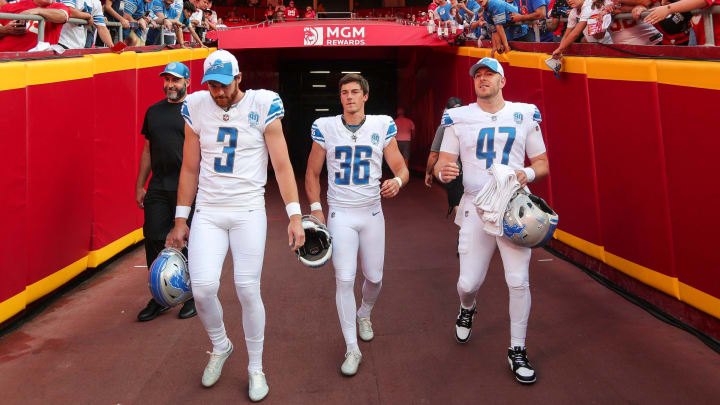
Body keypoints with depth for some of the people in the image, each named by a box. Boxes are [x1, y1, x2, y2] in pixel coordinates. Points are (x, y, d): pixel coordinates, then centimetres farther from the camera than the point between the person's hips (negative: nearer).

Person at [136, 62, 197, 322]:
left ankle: (193, 298, 18)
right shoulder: (154, 111, 15)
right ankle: (159, 298, 19)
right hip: (158, 188, 5)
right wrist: (139, 186, 15)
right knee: (154, 241, 5)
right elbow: (147, 151, 18)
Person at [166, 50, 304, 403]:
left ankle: (256, 368, 20)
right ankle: (220, 346, 25)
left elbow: (282, 165, -6)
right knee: (202, 288, -8)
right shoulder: (196, 108, 3)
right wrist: (181, 220, 9)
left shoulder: (262, 107, -6)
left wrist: (294, 217, -13)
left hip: (249, 212, -2)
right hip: (207, 213, 3)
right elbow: (189, 169, 9)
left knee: (248, 290, -2)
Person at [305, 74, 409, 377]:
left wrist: (397, 181, -25)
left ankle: (364, 314, 46)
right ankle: (352, 349, 6)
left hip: (372, 212, 1)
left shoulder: (382, 126, -2)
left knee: (374, 277, 10)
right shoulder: (325, 127, -1)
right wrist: (315, 209, -3)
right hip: (340, 214, -1)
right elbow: (312, 173, 7)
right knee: (344, 279, -8)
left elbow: (401, 167, -1)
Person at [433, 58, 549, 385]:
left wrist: (528, 174, -13)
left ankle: (517, 351, 17)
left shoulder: (526, 114, 5)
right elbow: (442, 163, 0)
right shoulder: (458, 117, 3)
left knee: (518, 281, -2)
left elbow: (542, 164, 9)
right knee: (468, 282, 2)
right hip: (476, 208, 0)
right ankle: (467, 309, 40)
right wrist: (442, 171, -24)